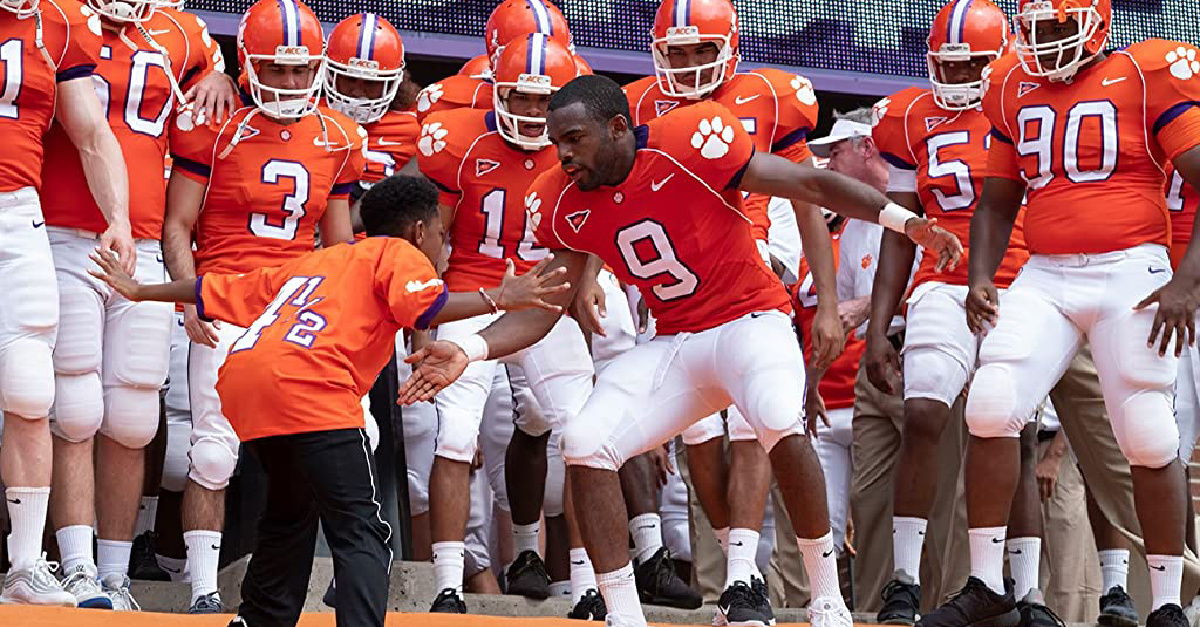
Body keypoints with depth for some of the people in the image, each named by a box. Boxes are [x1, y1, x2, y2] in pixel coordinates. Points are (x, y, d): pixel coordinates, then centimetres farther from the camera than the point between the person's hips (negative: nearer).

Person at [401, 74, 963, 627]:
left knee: (779, 419, -34)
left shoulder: (692, 144, -19)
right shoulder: (564, 205, -2)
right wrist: (470, 351, -13)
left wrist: (903, 220, -22)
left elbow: (812, 186, -15)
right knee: (585, 443, -12)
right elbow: (542, 308, 4)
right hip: (673, 344, 6)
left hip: (749, 319, -6)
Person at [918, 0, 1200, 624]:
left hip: (1131, 274, -4)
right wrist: (980, 277, 6)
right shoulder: (1013, 89, 12)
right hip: (1044, 279, 4)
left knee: (1149, 438, -3)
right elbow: (997, 202, 21)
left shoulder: (1150, 75, -4)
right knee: (990, 407, -12)